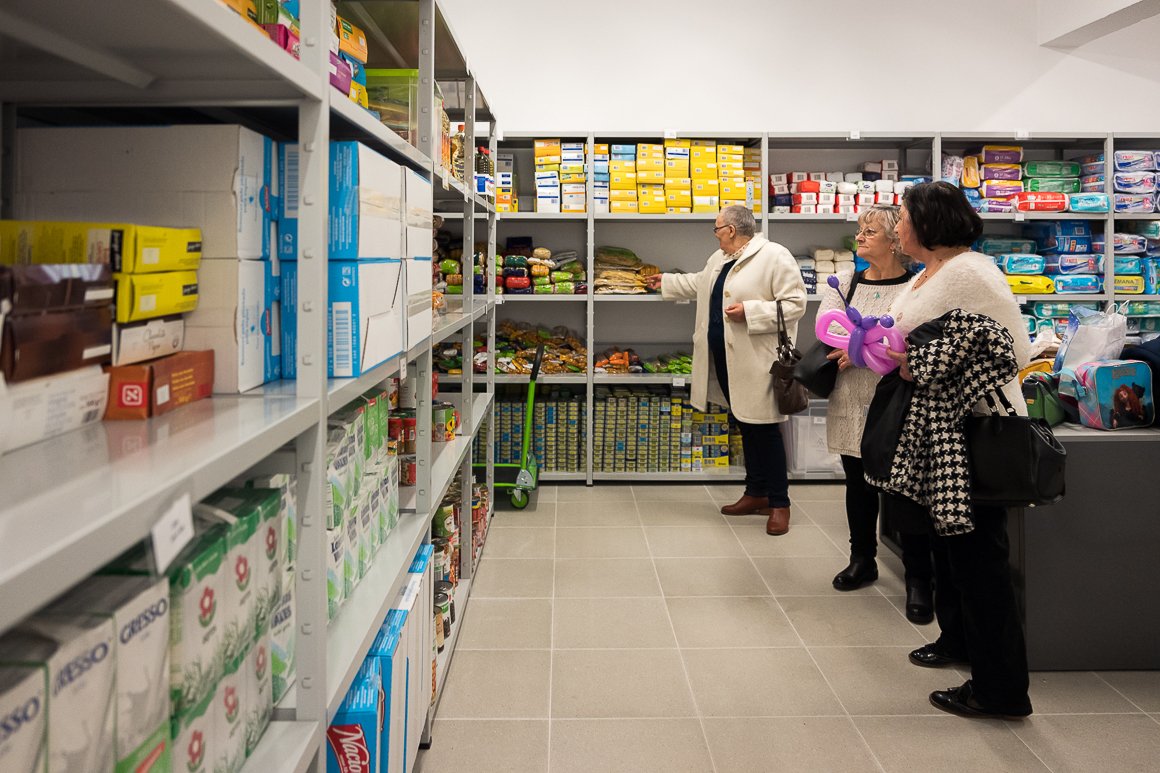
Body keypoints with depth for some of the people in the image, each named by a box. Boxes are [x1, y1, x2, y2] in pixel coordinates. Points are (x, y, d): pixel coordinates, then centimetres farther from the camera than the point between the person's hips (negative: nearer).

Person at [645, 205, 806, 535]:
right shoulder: (719, 259, 16)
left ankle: (779, 503, 8)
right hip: (727, 359, 8)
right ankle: (756, 494, 26)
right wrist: (665, 282, 45)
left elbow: (795, 304, -16)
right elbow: (698, 284, 35)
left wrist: (750, 311, -22)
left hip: (758, 361, -8)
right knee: (746, 427, 15)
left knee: (764, 429, -3)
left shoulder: (775, 257, -12)